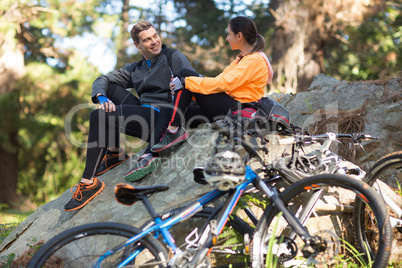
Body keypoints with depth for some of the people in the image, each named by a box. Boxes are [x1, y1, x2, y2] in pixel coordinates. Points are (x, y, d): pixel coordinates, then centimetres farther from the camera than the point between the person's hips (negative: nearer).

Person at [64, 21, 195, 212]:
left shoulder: (174, 58, 6)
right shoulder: (135, 69, 23)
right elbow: (102, 81, 15)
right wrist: (103, 99, -6)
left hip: (162, 118, -7)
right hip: (144, 113, 7)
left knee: (98, 117, -18)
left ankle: (89, 182, -18)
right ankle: (114, 152, 5)